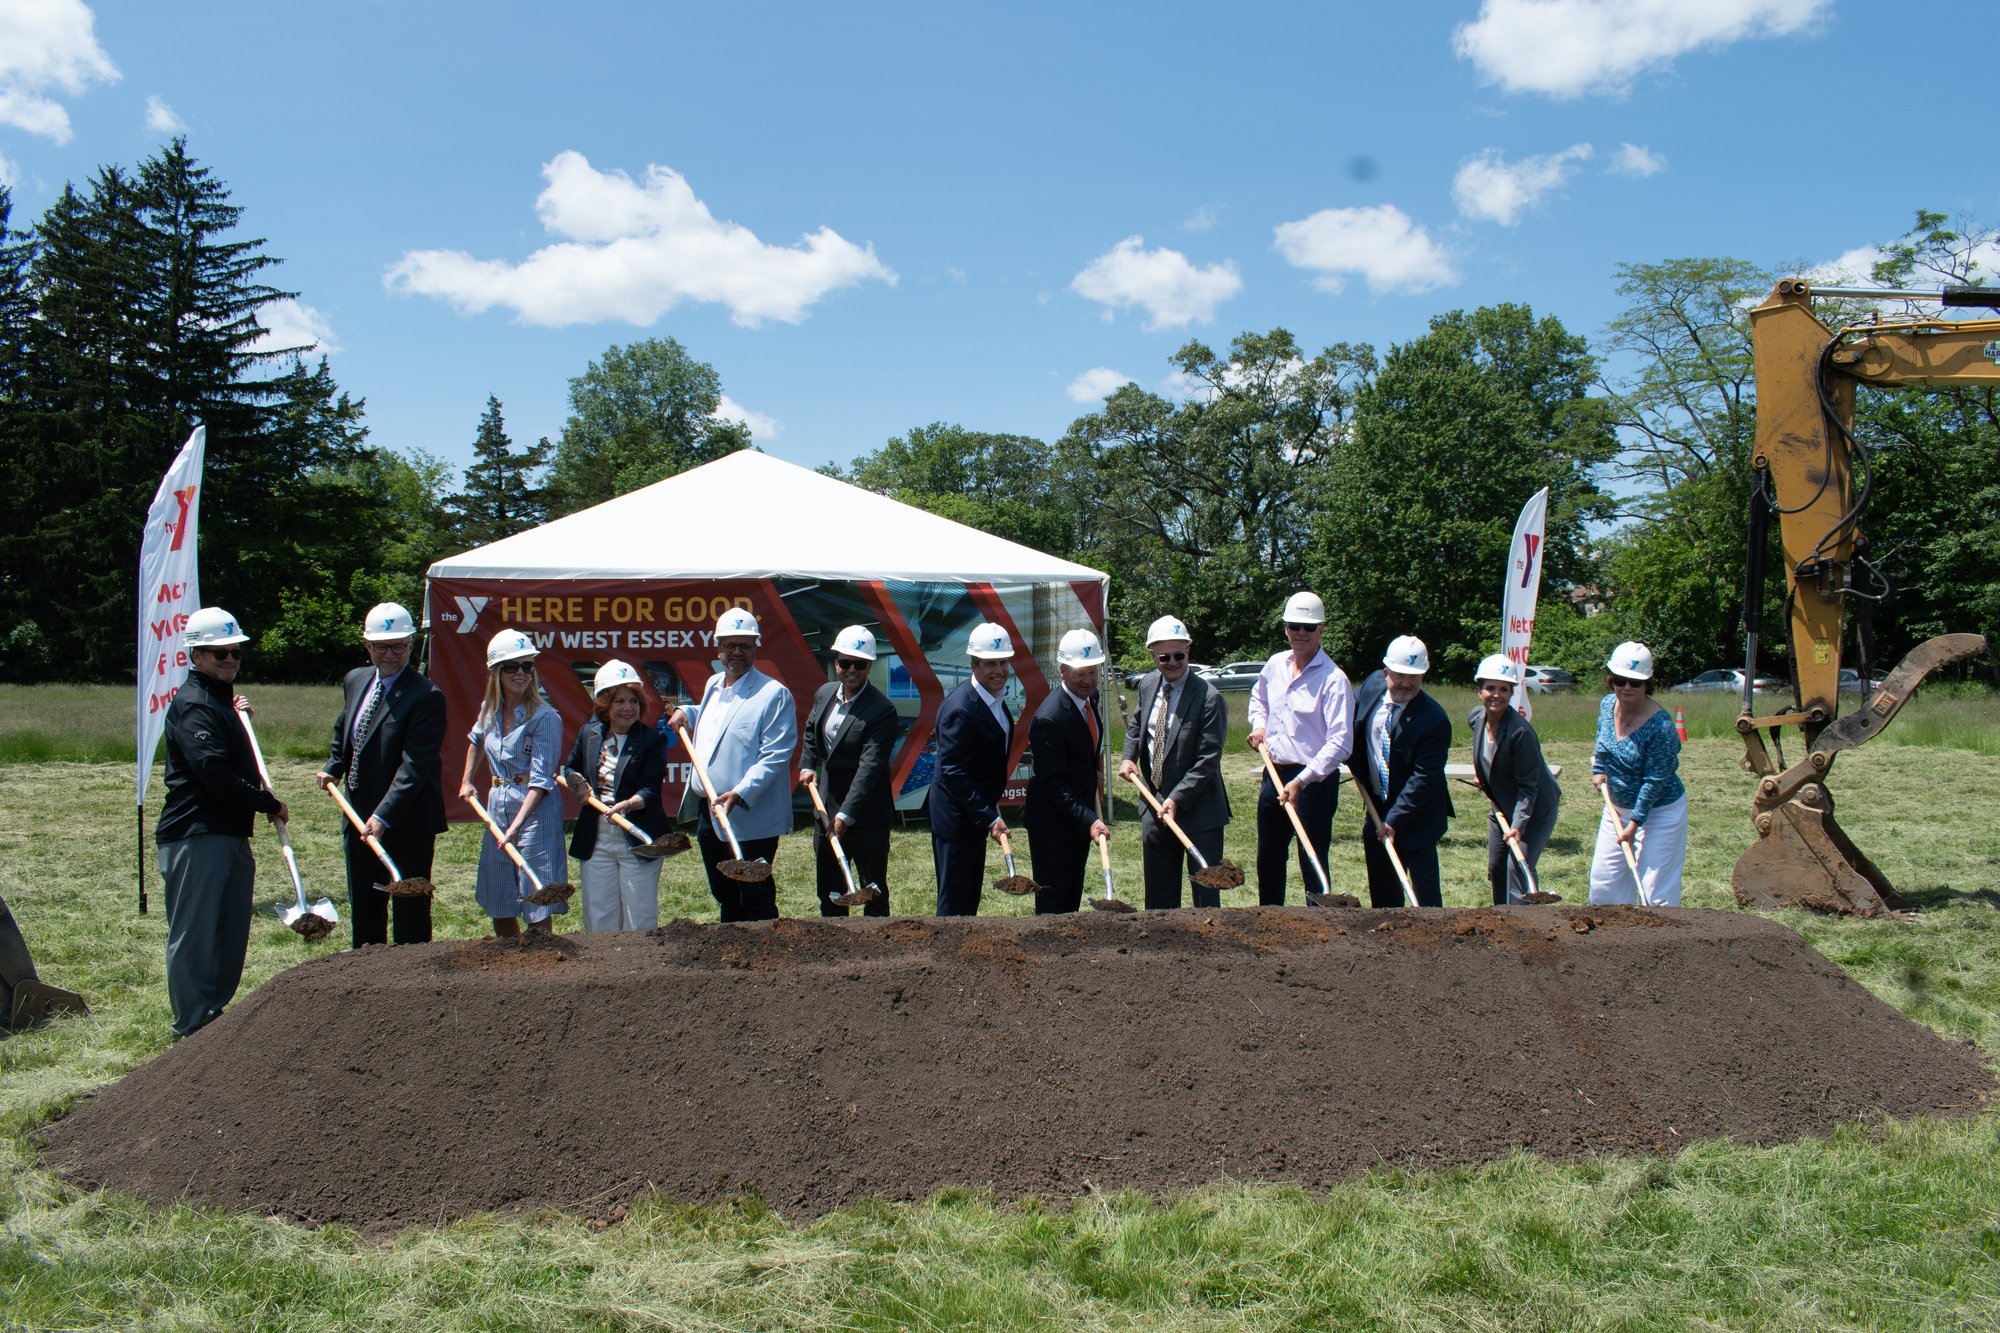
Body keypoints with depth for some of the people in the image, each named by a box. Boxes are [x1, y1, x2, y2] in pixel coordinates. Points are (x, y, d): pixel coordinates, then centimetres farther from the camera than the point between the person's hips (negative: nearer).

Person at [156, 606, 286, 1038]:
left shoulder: (220, 700, 20)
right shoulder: (192, 704, -12)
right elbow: (214, 772, -22)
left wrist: (239, 714, 14)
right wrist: (268, 803, -13)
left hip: (231, 833, 10)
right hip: (196, 836, -10)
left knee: (231, 933, 14)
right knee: (194, 934, -3)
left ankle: (220, 1014, 23)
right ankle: (194, 1026, 2)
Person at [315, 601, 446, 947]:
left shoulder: (426, 696, -17)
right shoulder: (355, 681, 7)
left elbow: (414, 765, -23)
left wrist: (384, 816, -28)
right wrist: (332, 768, 10)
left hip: (407, 824, -8)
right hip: (359, 817, 8)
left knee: (410, 914, 1)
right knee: (363, 910, 18)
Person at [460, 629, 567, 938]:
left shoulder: (544, 718, -13)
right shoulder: (489, 710, 7)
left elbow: (541, 779, -18)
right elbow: (476, 740, 32)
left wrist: (517, 824, -27)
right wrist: (467, 781, 26)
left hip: (535, 809, -7)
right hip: (497, 807, 7)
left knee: (537, 912, -5)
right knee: (498, 908, 11)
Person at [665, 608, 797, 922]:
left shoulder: (774, 694, -11)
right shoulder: (713, 685, 14)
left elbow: (775, 756, -18)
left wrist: (740, 794, -28)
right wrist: (686, 712, 16)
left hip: (750, 818, -8)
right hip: (708, 814, 8)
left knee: (756, 902, -1)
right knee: (725, 897, 18)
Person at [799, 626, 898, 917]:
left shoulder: (882, 710, -19)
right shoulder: (825, 693, 3)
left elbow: (870, 765, -25)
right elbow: (811, 731, 23)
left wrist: (847, 813, -31)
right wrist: (807, 764, 8)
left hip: (866, 816, -7)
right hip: (826, 808, 7)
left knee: (873, 892, 3)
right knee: (828, 890, 19)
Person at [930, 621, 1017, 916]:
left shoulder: (993, 696, 2)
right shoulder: (960, 709, -26)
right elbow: (953, 773, -26)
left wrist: (991, 809, 12)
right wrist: (989, 817, -27)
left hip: (976, 811, 10)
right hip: (955, 815, -10)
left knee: (971, 892, 21)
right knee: (954, 898, -1)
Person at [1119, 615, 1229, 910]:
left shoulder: (1209, 698, -18)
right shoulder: (1148, 685, 3)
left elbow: (1208, 760, -19)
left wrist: (1177, 799, -23)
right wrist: (1129, 757, 7)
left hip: (1196, 806, -6)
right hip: (1154, 803, 6)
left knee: (1205, 891, 3)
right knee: (1158, 890, 15)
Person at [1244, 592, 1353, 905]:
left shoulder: (1333, 679, -15)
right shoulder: (1275, 665, 7)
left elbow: (1340, 743, -21)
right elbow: (1258, 698, 29)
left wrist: (1301, 782, -27)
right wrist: (1259, 725, 9)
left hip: (1313, 781, -7)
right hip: (1274, 774, 7)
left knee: (1313, 866, -4)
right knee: (1268, 860, 17)